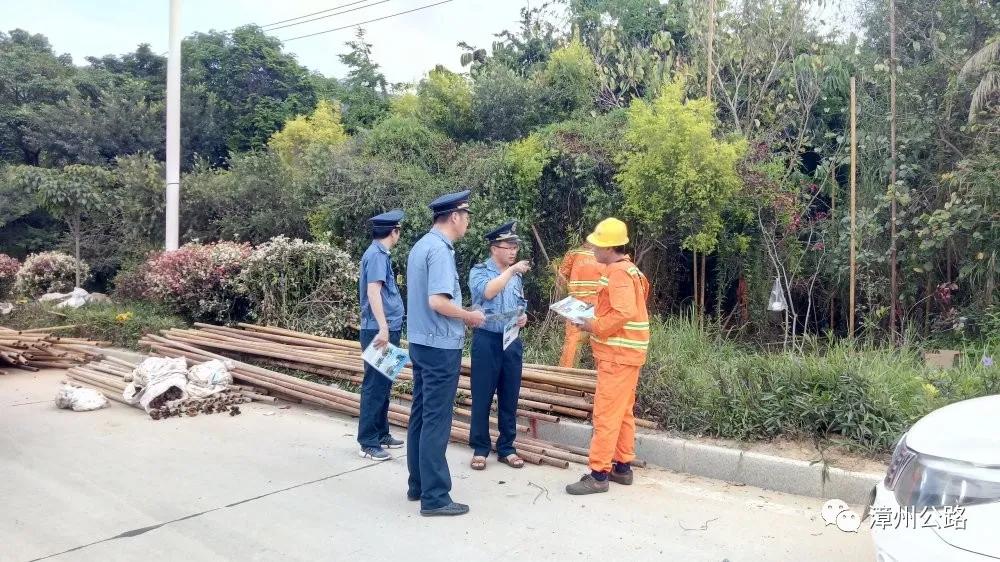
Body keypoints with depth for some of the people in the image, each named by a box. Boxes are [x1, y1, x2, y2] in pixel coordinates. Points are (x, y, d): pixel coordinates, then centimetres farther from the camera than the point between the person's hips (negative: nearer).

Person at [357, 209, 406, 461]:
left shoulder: (380, 253, 16)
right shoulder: (377, 255, -14)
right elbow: (373, 292, -24)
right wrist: (383, 328, -29)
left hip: (388, 329, 10)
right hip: (379, 330, -10)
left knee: (383, 385, 16)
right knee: (375, 386, -4)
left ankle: (381, 434, 26)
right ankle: (368, 443, 2)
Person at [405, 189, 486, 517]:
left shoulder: (421, 245, 12)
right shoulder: (440, 250, -18)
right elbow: (437, 302, -26)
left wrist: (461, 316, 13)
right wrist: (470, 316, -10)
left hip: (421, 341, 10)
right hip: (441, 346, -10)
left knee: (420, 415, 15)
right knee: (436, 421, -3)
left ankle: (417, 484, 26)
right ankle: (434, 497, 5)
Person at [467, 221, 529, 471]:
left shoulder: (516, 276, 12)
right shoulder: (480, 271, -4)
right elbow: (487, 292, -24)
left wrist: (523, 317, 0)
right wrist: (511, 270, -22)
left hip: (512, 341, 5)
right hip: (487, 340, -5)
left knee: (510, 397, 9)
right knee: (482, 397, 2)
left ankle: (506, 448, 19)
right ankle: (480, 448, 13)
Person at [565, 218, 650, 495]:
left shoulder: (618, 273, -18)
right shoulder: (625, 270, 15)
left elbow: (625, 313, -28)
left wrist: (594, 326, -17)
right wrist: (595, 319, 9)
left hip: (618, 354, -11)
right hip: (622, 352, 11)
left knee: (606, 414, -6)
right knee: (622, 412, 15)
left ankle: (598, 475, -1)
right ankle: (622, 467, 24)